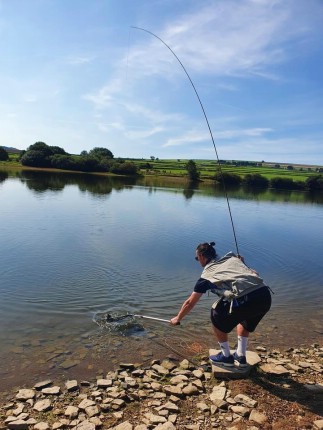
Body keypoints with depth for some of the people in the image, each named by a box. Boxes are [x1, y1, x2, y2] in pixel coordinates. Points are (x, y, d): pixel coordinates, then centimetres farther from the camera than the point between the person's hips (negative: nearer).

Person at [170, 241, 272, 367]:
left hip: (245, 301, -6)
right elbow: (254, 274, 25)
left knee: (217, 317, 21)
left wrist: (177, 318, 38)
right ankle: (241, 356, 39)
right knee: (244, 317, 36)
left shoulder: (207, 275, 13)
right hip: (266, 297, 6)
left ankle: (226, 357, 32)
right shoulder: (233, 257, 24)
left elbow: (190, 303, 22)